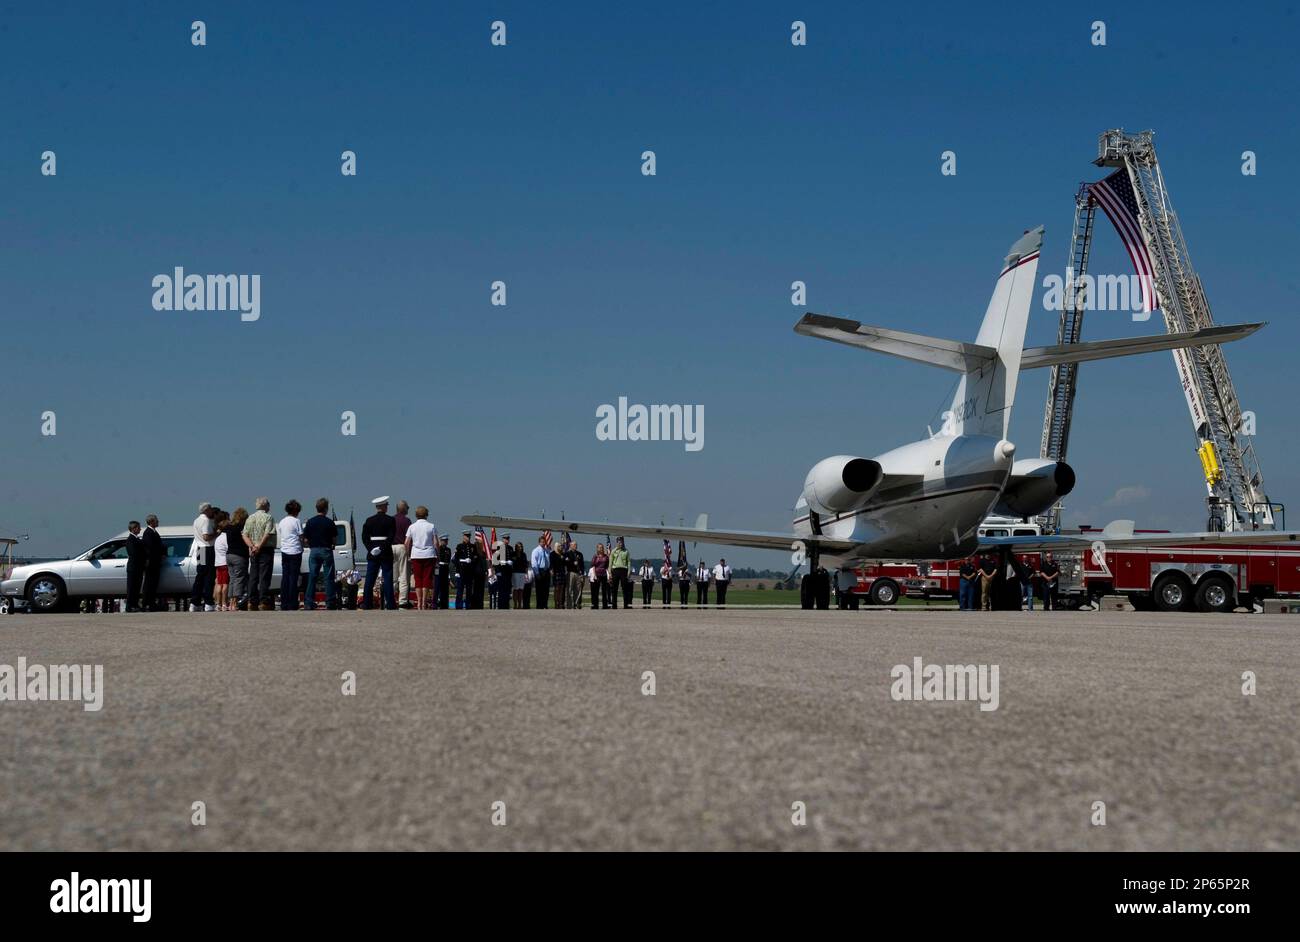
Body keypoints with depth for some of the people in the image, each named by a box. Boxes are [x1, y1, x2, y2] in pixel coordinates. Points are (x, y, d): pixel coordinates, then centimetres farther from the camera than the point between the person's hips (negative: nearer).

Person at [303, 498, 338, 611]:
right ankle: (330, 602, 0)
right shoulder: (330, 522, -6)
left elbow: (305, 539, 1)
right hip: (326, 551, -2)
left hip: (313, 551, 2)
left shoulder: (310, 522, 0)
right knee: (328, 577, 2)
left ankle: (309, 603, 2)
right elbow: (335, 539, -4)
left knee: (312, 577, 6)